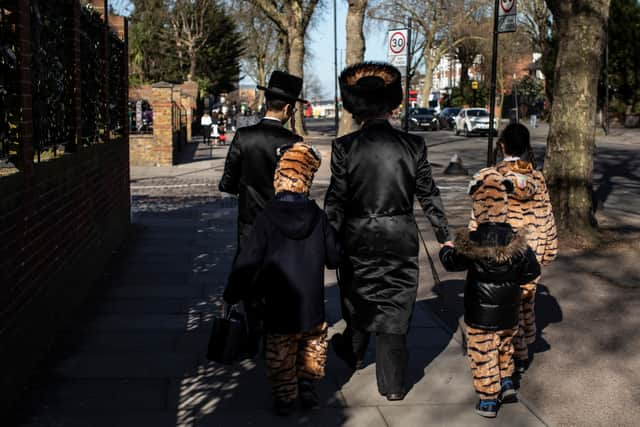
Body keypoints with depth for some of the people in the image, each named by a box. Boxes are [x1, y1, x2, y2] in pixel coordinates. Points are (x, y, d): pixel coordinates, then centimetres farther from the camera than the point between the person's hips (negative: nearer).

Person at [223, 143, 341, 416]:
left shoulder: (267, 219, -13)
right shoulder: (318, 217, -7)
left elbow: (248, 261, -11)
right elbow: (334, 258, 2)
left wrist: (231, 295, -1)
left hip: (279, 306, -2)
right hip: (312, 305, 2)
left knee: (281, 352, 13)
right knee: (314, 341, 23)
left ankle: (284, 395, 19)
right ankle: (307, 384, 24)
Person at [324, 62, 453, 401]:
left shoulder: (345, 146, -9)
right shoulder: (413, 145, -5)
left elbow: (336, 200, -6)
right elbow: (428, 195, 1)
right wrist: (444, 235, 13)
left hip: (358, 239, 0)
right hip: (401, 239, 0)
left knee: (360, 298, 21)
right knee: (395, 305, 8)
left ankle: (353, 353, 46)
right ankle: (392, 384, 14)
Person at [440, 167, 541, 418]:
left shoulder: (471, 242, -19)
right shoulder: (517, 242, -10)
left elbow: (452, 263, -4)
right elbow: (532, 270, -3)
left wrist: (445, 249, 16)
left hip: (481, 315, -3)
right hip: (508, 312, 3)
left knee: (483, 355, 7)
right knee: (505, 348, 27)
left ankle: (488, 401, 13)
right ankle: (507, 384, 34)